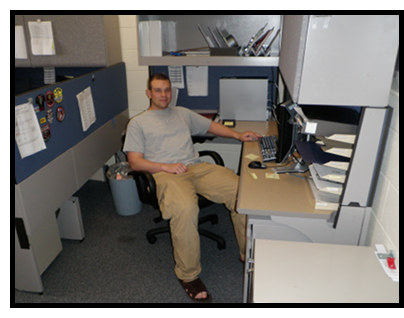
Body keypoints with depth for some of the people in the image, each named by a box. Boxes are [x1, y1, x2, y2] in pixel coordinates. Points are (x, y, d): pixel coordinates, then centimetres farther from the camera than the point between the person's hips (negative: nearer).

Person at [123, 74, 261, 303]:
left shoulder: (182, 113, 28)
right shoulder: (138, 123, 14)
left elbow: (210, 125, 30)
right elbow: (135, 162, 4)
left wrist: (238, 135, 12)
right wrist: (166, 167, -12)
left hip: (197, 167, 5)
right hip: (166, 173, -4)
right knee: (185, 208, -38)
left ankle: (250, 255, -3)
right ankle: (188, 275, -15)